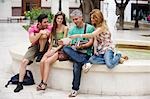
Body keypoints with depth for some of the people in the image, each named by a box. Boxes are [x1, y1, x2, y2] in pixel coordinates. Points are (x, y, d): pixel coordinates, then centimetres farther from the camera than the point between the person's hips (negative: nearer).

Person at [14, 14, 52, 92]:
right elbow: (32, 40, -25)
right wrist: (40, 33, -35)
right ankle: (20, 84, -12)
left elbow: (46, 35, -32)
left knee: (43, 36, -31)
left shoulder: (49, 27, -11)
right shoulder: (32, 28, -11)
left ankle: (41, 53, -12)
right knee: (24, 61, -18)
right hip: (34, 46, 1)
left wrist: (36, 35, -24)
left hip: (44, 47, -1)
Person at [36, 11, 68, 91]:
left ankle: (44, 84, -26)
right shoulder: (53, 28, 14)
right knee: (42, 61, -22)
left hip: (61, 50, -5)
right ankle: (42, 81, -13)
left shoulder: (65, 28, -3)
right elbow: (52, 41, 15)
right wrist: (49, 50, -2)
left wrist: (54, 50, -15)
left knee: (47, 61, -27)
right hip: (53, 49, 5)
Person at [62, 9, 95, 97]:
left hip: (85, 52, -4)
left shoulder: (90, 28, 5)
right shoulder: (72, 30, 20)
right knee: (65, 48, -29)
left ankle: (75, 89, -22)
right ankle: (85, 62, -31)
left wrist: (82, 46, -20)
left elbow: (91, 42, -4)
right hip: (73, 52, 4)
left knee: (76, 65, -33)